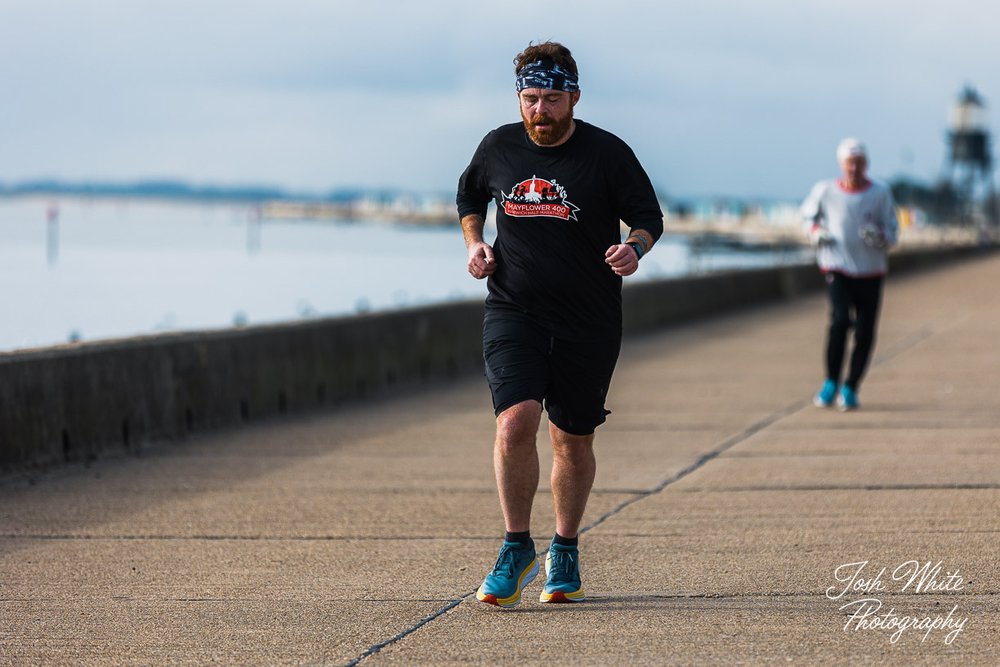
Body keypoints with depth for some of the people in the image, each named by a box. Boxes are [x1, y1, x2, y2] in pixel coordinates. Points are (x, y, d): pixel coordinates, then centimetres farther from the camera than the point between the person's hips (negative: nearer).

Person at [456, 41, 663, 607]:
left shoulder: (608, 154, -6)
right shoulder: (498, 148, 3)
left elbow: (649, 217, 2)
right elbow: (470, 195, 23)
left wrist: (634, 248, -19)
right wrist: (475, 243, 5)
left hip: (589, 322, -1)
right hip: (513, 311, 1)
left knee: (574, 440, 7)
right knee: (516, 419, -19)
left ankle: (565, 552, 28)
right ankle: (518, 549, -5)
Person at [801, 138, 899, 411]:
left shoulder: (880, 192, 0)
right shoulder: (825, 190, 0)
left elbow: (892, 232, 3)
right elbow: (808, 214, 19)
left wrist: (879, 237, -19)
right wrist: (815, 232, -1)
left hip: (870, 272, 1)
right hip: (837, 267, -1)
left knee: (864, 333, 0)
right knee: (840, 319, -22)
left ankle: (850, 388, 15)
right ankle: (831, 382, -8)